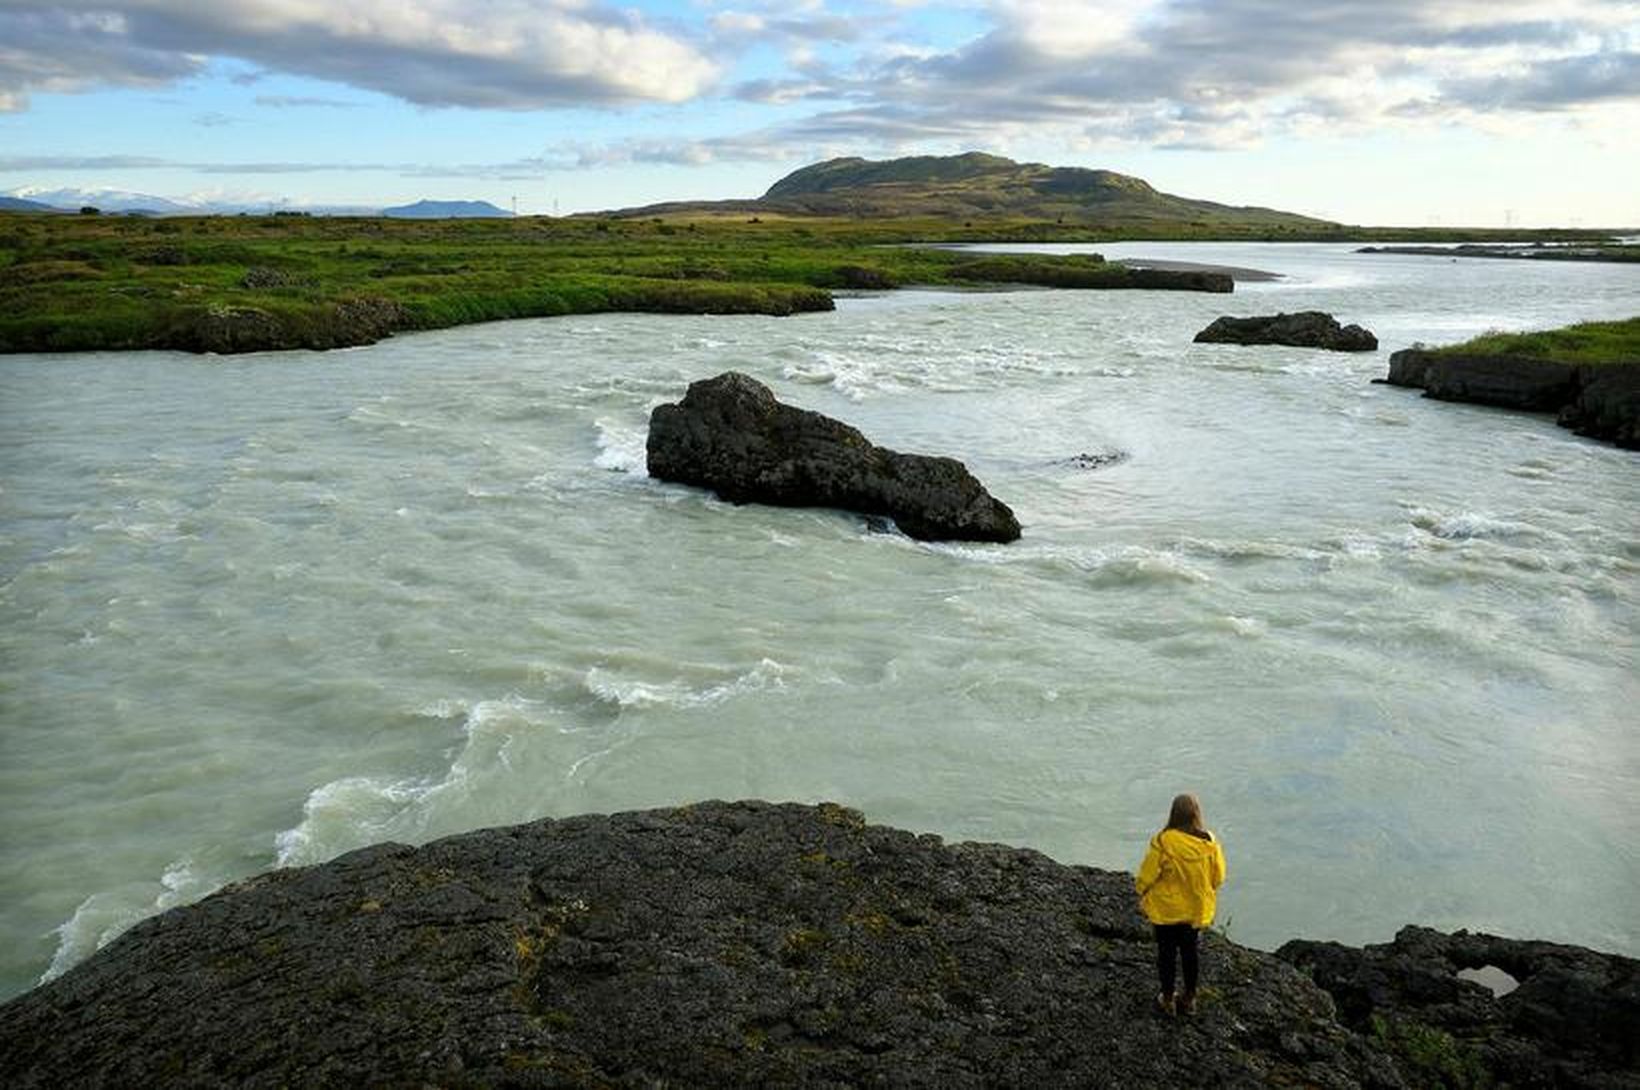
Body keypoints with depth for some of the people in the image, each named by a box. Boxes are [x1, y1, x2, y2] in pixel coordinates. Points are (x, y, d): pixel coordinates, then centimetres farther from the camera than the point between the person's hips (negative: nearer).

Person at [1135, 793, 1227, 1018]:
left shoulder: (1163, 842, -25)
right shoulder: (1209, 843, -14)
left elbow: (1147, 875, -16)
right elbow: (1218, 877, -1)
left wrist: (1143, 898, 3)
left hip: (1167, 909, -3)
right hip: (1197, 909, 3)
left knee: (1167, 952, 13)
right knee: (1190, 951, 20)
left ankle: (1168, 999, 25)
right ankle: (1189, 998, 32)